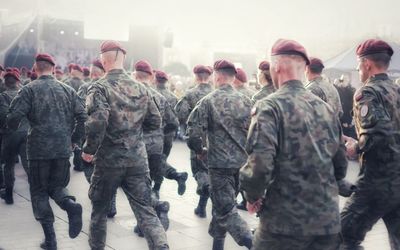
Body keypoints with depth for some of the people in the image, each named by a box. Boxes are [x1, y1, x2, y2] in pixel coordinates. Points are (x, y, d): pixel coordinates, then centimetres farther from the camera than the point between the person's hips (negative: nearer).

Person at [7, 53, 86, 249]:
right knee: (57, 186, 20)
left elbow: (13, 118, -12)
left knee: (39, 191, 10)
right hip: (63, 149, 3)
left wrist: (13, 127, 11)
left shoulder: (29, 90, -5)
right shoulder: (67, 90, 6)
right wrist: (74, 140, 13)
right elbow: (83, 117, 1)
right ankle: (71, 205, -13)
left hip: (39, 149, -3)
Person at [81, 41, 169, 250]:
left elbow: (97, 122, -25)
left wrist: (88, 150, -11)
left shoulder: (99, 88, -11)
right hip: (138, 158, 3)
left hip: (108, 160, -3)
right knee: (145, 211, 3)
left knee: (99, 209, 18)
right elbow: (155, 122, 9)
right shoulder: (140, 88, 4)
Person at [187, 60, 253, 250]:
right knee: (222, 203, 21)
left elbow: (194, 132, -13)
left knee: (226, 209, -3)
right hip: (242, 162, 6)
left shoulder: (208, 101, -8)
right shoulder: (245, 101, 4)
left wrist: (199, 151, 5)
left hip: (220, 163, -5)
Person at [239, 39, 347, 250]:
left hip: (285, 221, -5)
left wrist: (252, 197, -5)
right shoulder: (326, 108, 7)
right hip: (329, 221, 5)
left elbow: (259, 164, -22)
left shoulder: (270, 106, -11)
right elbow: (340, 167, 12)